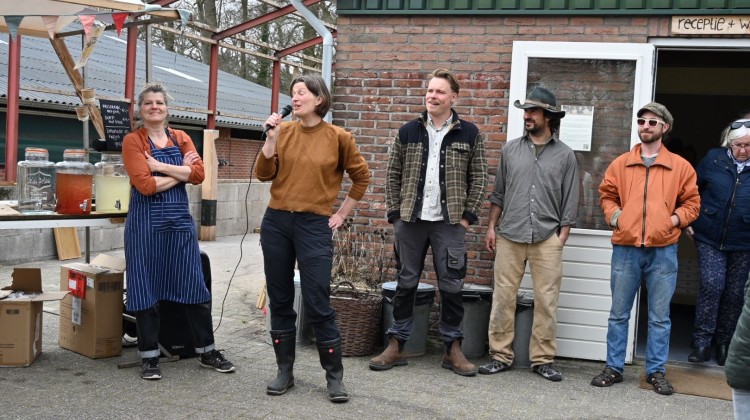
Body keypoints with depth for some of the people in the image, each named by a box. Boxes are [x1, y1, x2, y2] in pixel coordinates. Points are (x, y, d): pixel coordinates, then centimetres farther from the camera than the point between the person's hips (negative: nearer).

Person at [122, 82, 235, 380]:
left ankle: (207, 352, 18)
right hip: (146, 221, -4)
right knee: (146, 288, 3)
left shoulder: (182, 139, 10)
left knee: (194, 286, 7)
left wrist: (160, 166, -12)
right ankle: (149, 357, 15)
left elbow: (198, 174, -5)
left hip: (180, 219, 4)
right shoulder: (133, 141, -3)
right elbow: (145, 184, -14)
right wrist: (180, 172, -7)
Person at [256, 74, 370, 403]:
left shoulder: (338, 137, -3)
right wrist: (272, 138, -11)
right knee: (280, 301, 9)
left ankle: (335, 376, 9)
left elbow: (361, 176, 7)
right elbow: (263, 174, 0)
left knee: (318, 305, -5)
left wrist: (342, 214, 6)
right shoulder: (283, 131, 4)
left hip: (315, 226, -3)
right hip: (276, 222, 4)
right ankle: (285, 371, 21)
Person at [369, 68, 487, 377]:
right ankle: (396, 346, 17)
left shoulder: (469, 134, 2)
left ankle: (453, 349, 16)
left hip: (450, 223, -1)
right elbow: (393, 174, 8)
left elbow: (478, 177, 3)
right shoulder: (408, 131, 6)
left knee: (451, 285, 4)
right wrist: (394, 213, 1)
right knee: (406, 283, 8)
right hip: (410, 221, 2)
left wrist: (468, 215, -4)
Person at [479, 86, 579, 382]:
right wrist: (491, 227, 7)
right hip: (509, 237, 2)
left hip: (547, 240, -1)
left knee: (546, 300, 1)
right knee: (503, 297, 2)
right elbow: (498, 193, 13)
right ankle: (500, 356, 11)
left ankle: (543, 359, 12)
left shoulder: (565, 155, 5)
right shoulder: (511, 149, 10)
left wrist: (561, 237, -1)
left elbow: (569, 201, 4)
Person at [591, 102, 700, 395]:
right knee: (619, 313, 8)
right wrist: (613, 215, -2)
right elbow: (606, 194, 16)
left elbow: (692, 202, 8)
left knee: (660, 316, 6)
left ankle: (656, 371, 17)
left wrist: (674, 220, -7)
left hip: (663, 251, -1)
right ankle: (613, 368, 18)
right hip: (625, 249, 1)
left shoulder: (681, 166, 4)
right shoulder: (621, 164, 8)